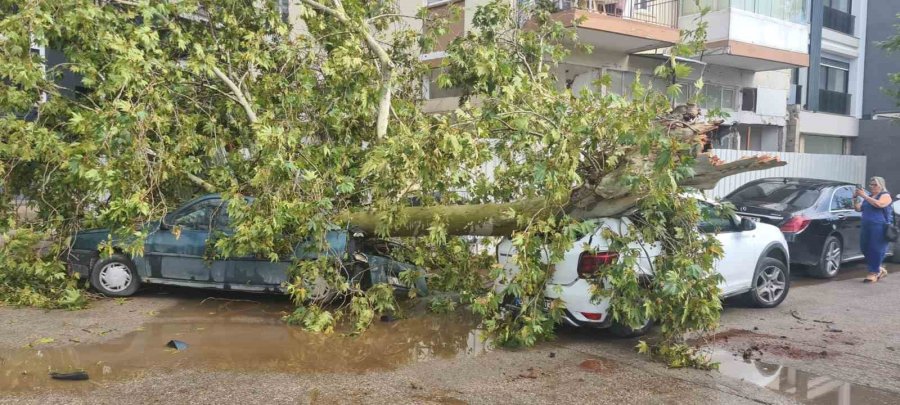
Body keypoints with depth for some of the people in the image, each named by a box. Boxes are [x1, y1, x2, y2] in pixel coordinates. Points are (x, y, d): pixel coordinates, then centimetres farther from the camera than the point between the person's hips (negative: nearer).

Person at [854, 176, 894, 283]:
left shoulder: (885, 196, -1)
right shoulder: (868, 197, 19)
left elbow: (878, 204, -21)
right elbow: (858, 208, 16)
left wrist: (864, 196, -21)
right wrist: (855, 198, 1)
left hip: (879, 227, -7)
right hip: (866, 227, 7)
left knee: (876, 250, -8)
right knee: (865, 249, 6)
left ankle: (873, 273, 0)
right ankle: (880, 270, 23)